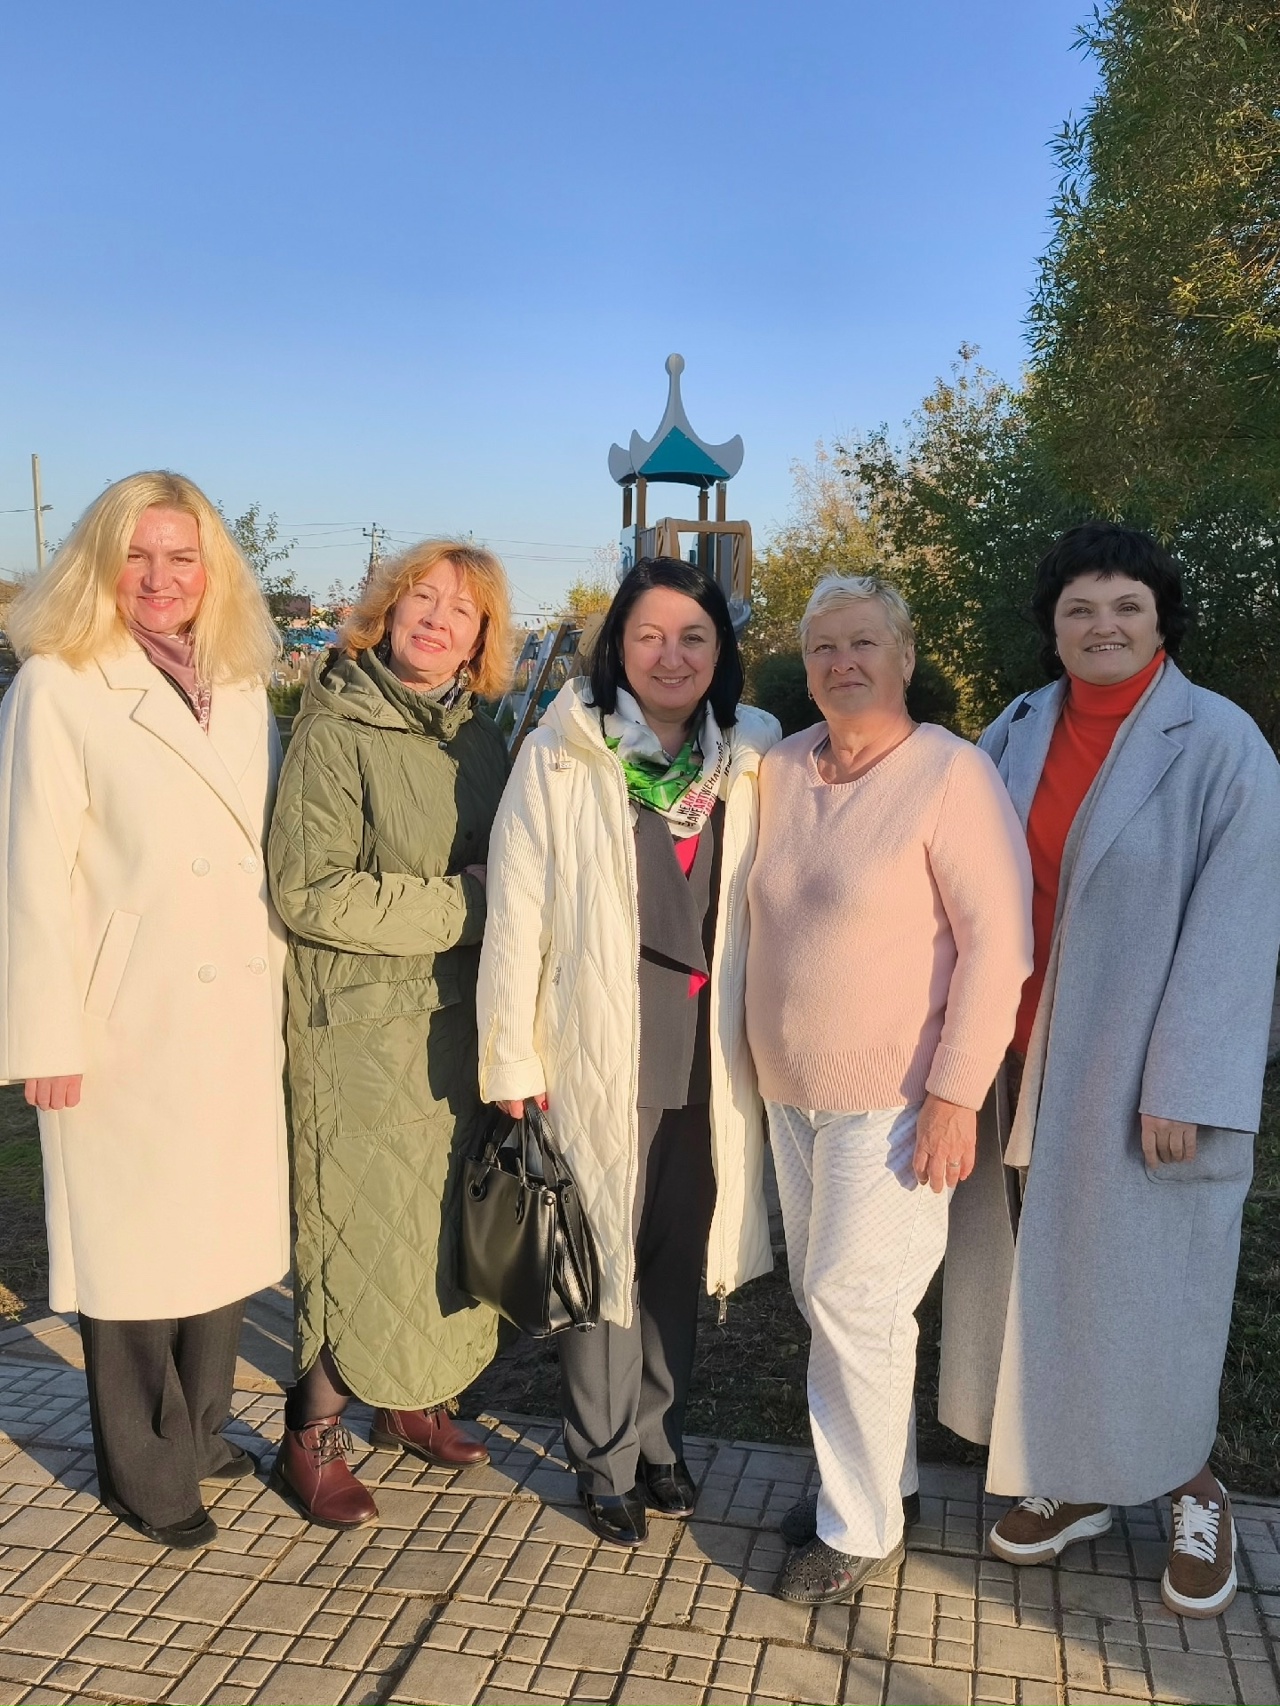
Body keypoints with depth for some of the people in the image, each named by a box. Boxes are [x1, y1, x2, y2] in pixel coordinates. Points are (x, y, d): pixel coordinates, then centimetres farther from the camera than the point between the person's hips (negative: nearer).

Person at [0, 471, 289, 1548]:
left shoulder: (244, 690, 10)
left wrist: (284, 986, 11)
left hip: (241, 1016, 5)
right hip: (129, 1021, -5)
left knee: (227, 1229, 14)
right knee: (135, 1245, 8)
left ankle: (200, 1431, 36)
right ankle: (147, 1473, 28)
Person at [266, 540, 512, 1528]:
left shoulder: (480, 736, 8)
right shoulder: (335, 731, -11)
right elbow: (310, 892, -18)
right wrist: (456, 906, -15)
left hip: (460, 1015, 6)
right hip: (364, 1020, -6)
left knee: (446, 1213, 13)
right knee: (363, 1218, 2)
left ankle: (414, 1398, 32)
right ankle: (315, 1434, 20)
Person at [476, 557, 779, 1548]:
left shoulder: (747, 761, 4)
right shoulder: (561, 757, -7)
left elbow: (766, 909, 8)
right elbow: (518, 913, -7)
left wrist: (764, 1039, 6)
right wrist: (514, 1059, -7)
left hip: (709, 1055, 4)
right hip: (598, 1054, -3)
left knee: (680, 1254, 15)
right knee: (603, 1254, 8)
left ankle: (660, 1437, 36)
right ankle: (606, 1461, 28)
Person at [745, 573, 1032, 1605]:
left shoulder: (952, 772, -13)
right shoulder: (782, 769, 5)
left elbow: (997, 939, -15)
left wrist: (954, 1094, -17)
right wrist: (768, 1057, 12)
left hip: (894, 1096, -6)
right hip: (792, 1090, 6)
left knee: (853, 1301, 0)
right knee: (822, 1295, 15)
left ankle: (863, 1531, 20)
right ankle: (877, 1476, 36)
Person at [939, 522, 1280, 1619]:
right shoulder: (1018, 732, 4)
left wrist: (1186, 1086, -15)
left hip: (1138, 1066, -4)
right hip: (1026, 1057, 4)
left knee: (1146, 1273, 7)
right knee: (1041, 1269, 11)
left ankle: (1191, 1489, 32)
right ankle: (1073, 1483, 31)